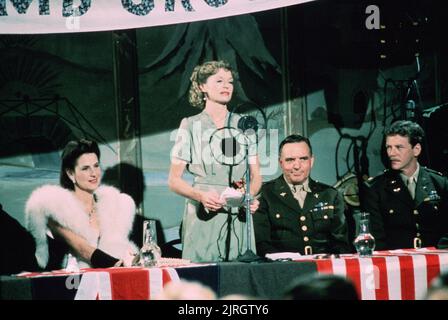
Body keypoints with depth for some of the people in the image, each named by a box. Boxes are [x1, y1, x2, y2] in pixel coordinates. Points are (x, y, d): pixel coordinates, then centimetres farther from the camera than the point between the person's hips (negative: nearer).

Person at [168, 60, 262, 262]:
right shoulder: (191, 126, 5)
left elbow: (256, 176, 12)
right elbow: (174, 180, 2)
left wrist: (249, 195, -9)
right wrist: (201, 196, -16)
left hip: (238, 216, 3)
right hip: (203, 216, -2)